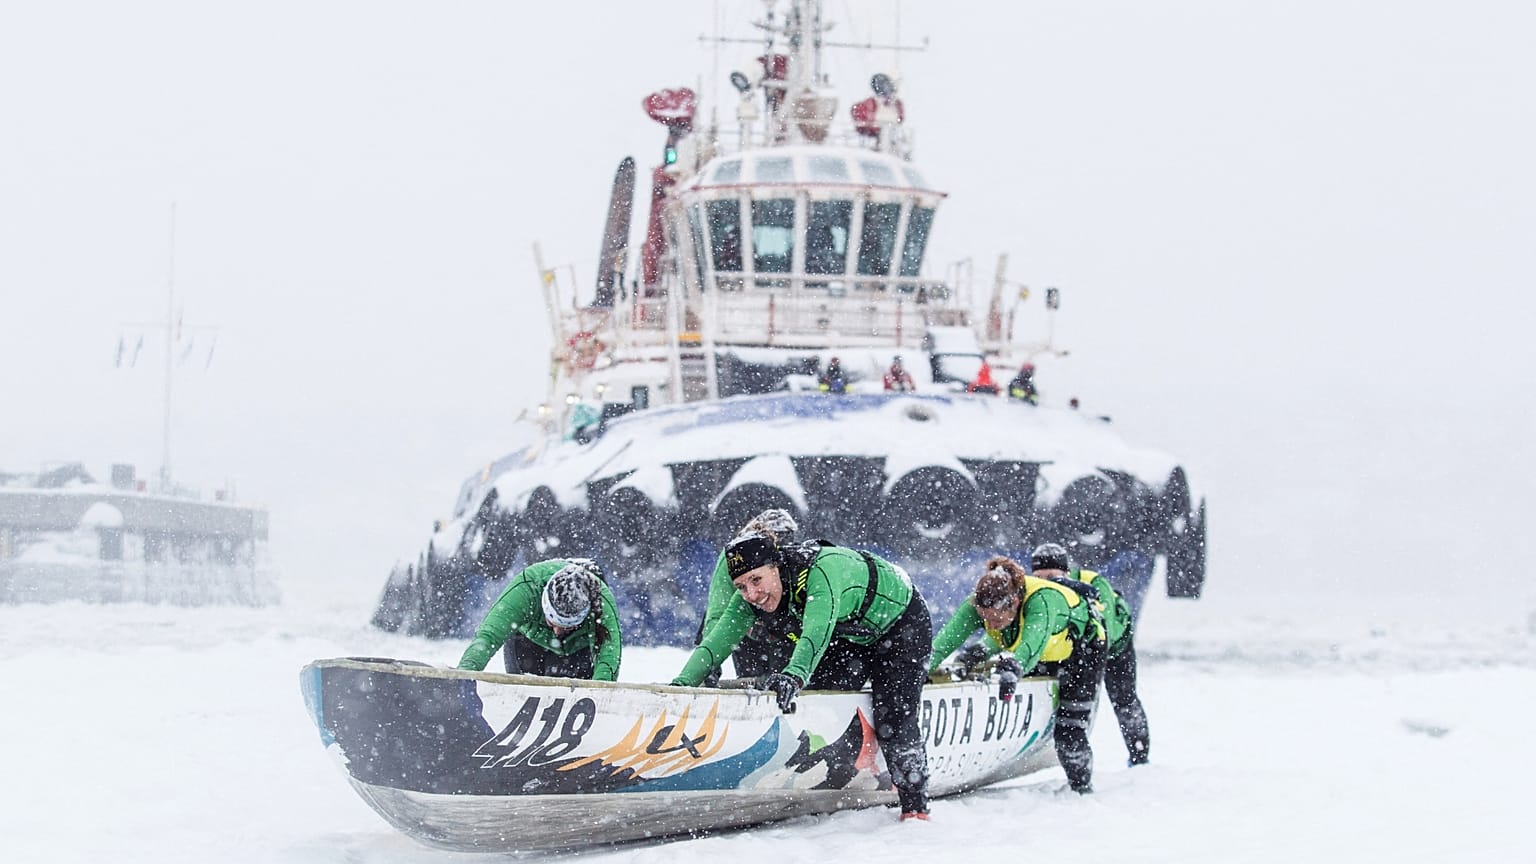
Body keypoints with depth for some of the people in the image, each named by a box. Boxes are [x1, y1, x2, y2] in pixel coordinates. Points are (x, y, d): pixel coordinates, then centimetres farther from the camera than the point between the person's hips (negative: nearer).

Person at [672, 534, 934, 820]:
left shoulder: (824, 569, -40)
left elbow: (817, 631, -55)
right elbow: (717, 640, -23)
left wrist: (794, 676, -71)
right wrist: (682, 683, -37)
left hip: (901, 620, -7)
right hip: (852, 633, 7)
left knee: (893, 717, -14)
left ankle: (915, 805, -1)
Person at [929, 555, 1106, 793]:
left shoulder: (1042, 600, -42)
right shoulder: (981, 603, -27)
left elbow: (1032, 644, -59)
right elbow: (949, 637, -37)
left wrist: (1013, 668, -78)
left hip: (1082, 650, -6)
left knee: (1069, 733, -7)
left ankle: (1081, 786, 10)